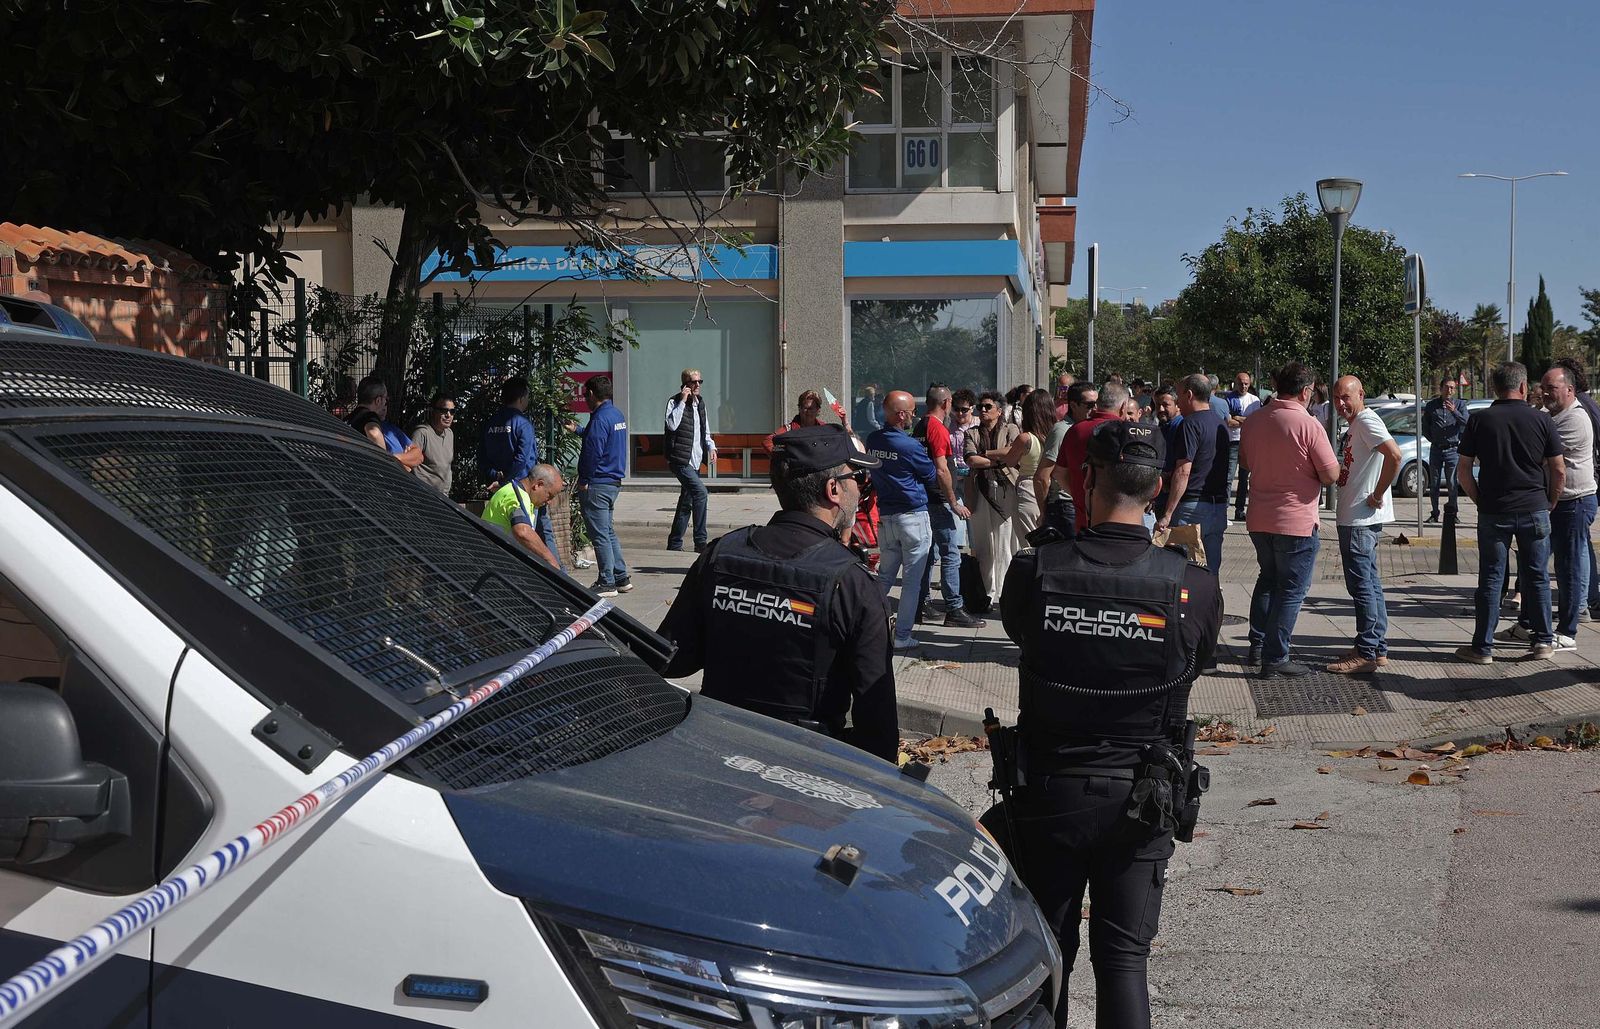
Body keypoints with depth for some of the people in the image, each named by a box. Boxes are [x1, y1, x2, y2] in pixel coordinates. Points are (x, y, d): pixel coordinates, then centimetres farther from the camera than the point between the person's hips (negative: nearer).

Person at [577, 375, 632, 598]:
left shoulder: (600, 418, -17)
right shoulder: (618, 415, 13)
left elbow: (592, 452, -20)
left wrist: (584, 482, -13)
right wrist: (578, 430, 39)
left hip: (597, 485, -10)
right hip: (614, 481, 10)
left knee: (600, 534, -5)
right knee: (608, 532, 17)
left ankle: (606, 583, -2)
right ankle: (621, 578, 20)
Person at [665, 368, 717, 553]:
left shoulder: (700, 403, 16)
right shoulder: (674, 402, -6)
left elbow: (705, 431, 25)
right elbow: (672, 425, -24)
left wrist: (711, 447, 8)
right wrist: (683, 401, -21)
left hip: (695, 461, 8)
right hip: (680, 460, -8)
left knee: (686, 502, 11)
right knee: (700, 491, -22)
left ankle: (674, 543, 20)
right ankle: (700, 541, -19)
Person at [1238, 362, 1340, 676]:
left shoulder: (1253, 421, 2)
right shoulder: (1309, 425, -16)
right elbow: (1331, 476, -13)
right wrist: (1310, 471, 6)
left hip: (1258, 519, 6)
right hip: (1297, 521, -6)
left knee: (1267, 580, 23)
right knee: (1291, 590, 3)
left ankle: (1257, 647, 29)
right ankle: (1274, 659, 4)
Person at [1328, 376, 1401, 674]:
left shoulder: (1367, 421, -14)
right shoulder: (1355, 424, 17)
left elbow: (1394, 454, -28)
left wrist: (1378, 495, -21)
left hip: (1360, 520, -11)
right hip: (1355, 518, 11)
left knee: (1361, 585, -7)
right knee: (1370, 584, 15)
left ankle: (1367, 653, -5)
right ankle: (1377, 648, 22)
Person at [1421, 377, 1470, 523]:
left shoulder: (1460, 404, 4)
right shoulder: (1431, 405, 8)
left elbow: (1466, 423, -11)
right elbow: (1425, 427, 16)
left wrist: (1454, 411, -24)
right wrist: (1433, 440, 6)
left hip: (1452, 449, -2)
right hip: (1435, 449, 2)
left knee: (1452, 483, -3)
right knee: (1434, 483, 4)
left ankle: (1452, 511, 6)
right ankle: (1434, 513, 10)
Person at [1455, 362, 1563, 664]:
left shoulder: (1479, 420, -1)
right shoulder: (1541, 420, -1)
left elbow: (1463, 472, -1)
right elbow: (1559, 472, 0)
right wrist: (1549, 504, 13)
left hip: (1493, 511, 0)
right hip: (1535, 509, 0)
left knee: (1491, 579, 4)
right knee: (1537, 576, 12)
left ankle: (1482, 647, 6)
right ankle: (1543, 640, 18)